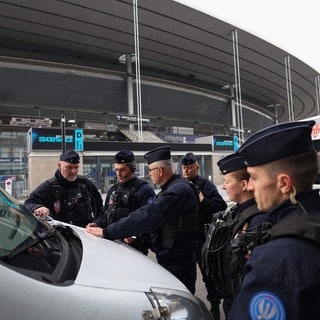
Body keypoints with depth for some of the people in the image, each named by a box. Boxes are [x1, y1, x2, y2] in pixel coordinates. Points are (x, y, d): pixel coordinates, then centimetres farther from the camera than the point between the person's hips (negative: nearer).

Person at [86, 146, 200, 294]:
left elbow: (146, 216, -31)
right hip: (168, 258, 10)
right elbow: (151, 216, 14)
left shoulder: (178, 191, -25)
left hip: (177, 263, -10)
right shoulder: (172, 188, 10)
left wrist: (106, 232, -27)